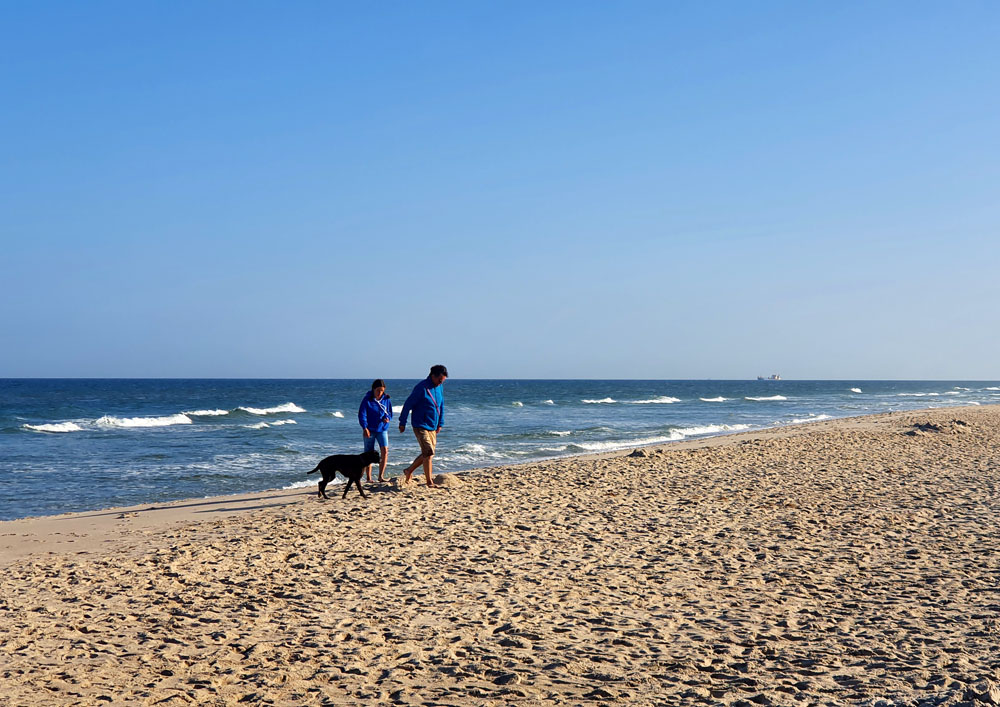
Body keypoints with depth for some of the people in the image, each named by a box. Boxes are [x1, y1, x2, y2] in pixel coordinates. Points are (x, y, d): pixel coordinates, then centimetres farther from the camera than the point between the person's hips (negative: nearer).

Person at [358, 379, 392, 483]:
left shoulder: (386, 400, 3)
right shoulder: (367, 400, -6)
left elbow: (389, 412, 14)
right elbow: (362, 414, -8)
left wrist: (387, 418, -9)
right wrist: (365, 428, -18)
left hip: (382, 429, 2)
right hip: (370, 430, -2)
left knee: (385, 450, -14)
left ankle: (381, 475, -5)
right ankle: (368, 477, 14)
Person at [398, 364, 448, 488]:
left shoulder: (439, 388, 8)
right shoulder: (421, 388, -16)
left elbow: (441, 406, 20)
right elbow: (408, 404, -11)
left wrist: (440, 423, 18)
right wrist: (402, 423, -8)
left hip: (432, 427, 8)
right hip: (421, 426, -8)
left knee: (427, 453, 11)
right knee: (429, 453, -12)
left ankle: (409, 471, 29)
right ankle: (429, 481, -6)